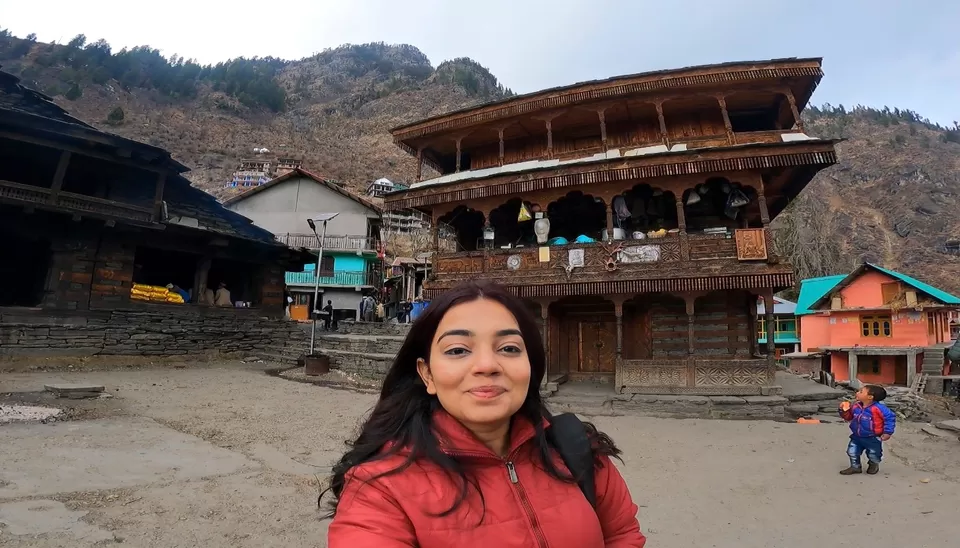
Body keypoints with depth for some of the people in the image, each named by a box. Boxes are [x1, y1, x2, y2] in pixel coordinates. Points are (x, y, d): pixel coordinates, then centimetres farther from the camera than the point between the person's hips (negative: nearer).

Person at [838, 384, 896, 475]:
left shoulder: (878, 408, -24)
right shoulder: (856, 406, -5)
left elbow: (890, 417, -19)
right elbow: (848, 417, 10)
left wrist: (887, 432, -19)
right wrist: (844, 410, -10)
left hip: (872, 438, -5)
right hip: (857, 437, 5)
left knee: (873, 454, 14)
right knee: (852, 452, 7)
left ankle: (874, 465, 45)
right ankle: (855, 467, 26)